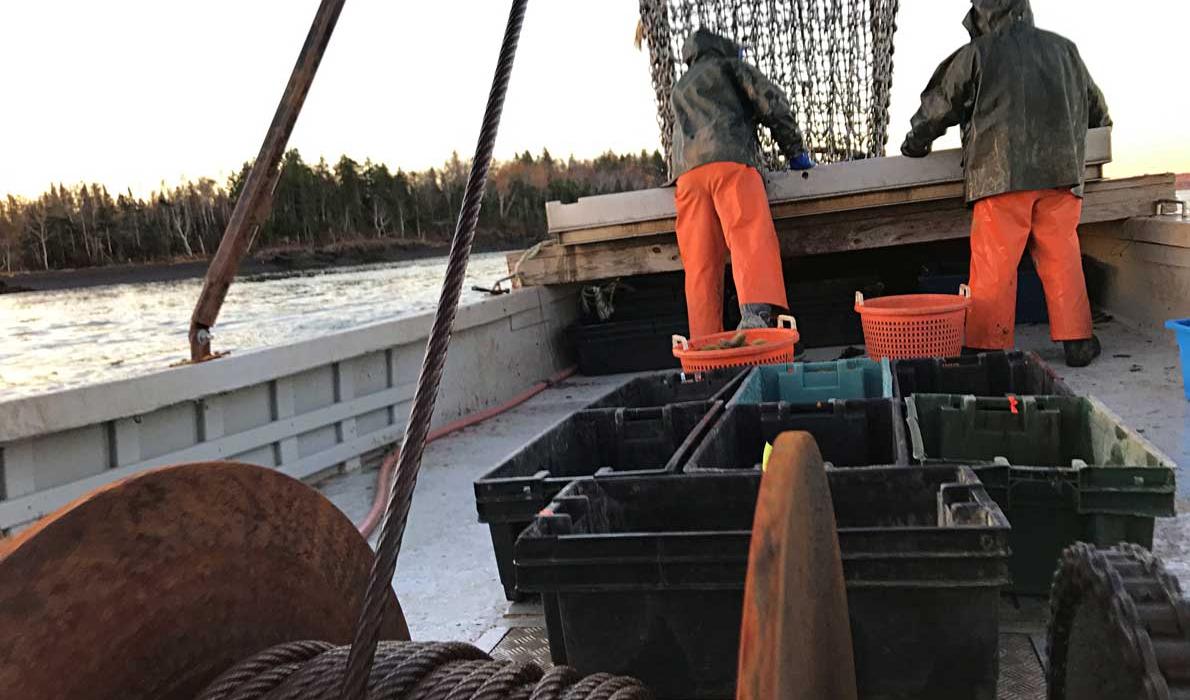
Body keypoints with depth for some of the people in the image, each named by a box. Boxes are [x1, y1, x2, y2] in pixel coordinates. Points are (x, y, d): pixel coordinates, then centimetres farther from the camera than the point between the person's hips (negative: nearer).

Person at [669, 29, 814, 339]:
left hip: (687, 174, 5)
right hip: (729, 162, -5)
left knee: (700, 263, -3)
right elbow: (772, 102, 10)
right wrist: (795, 151, 18)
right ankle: (756, 313, -45)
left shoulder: (678, 90, 39)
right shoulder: (729, 65, 22)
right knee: (752, 239, -21)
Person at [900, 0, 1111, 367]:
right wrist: (1074, 135, 50)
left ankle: (989, 347, -1)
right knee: (1062, 257, 10)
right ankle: (1077, 342, 12)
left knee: (994, 264, -2)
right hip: (1062, 171, 4)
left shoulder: (976, 54, 3)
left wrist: (915, 144, 28)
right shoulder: (1064, 49, 17)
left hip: (1001, 173, -4)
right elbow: (1097, 109, 29)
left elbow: (936, 108, 10)